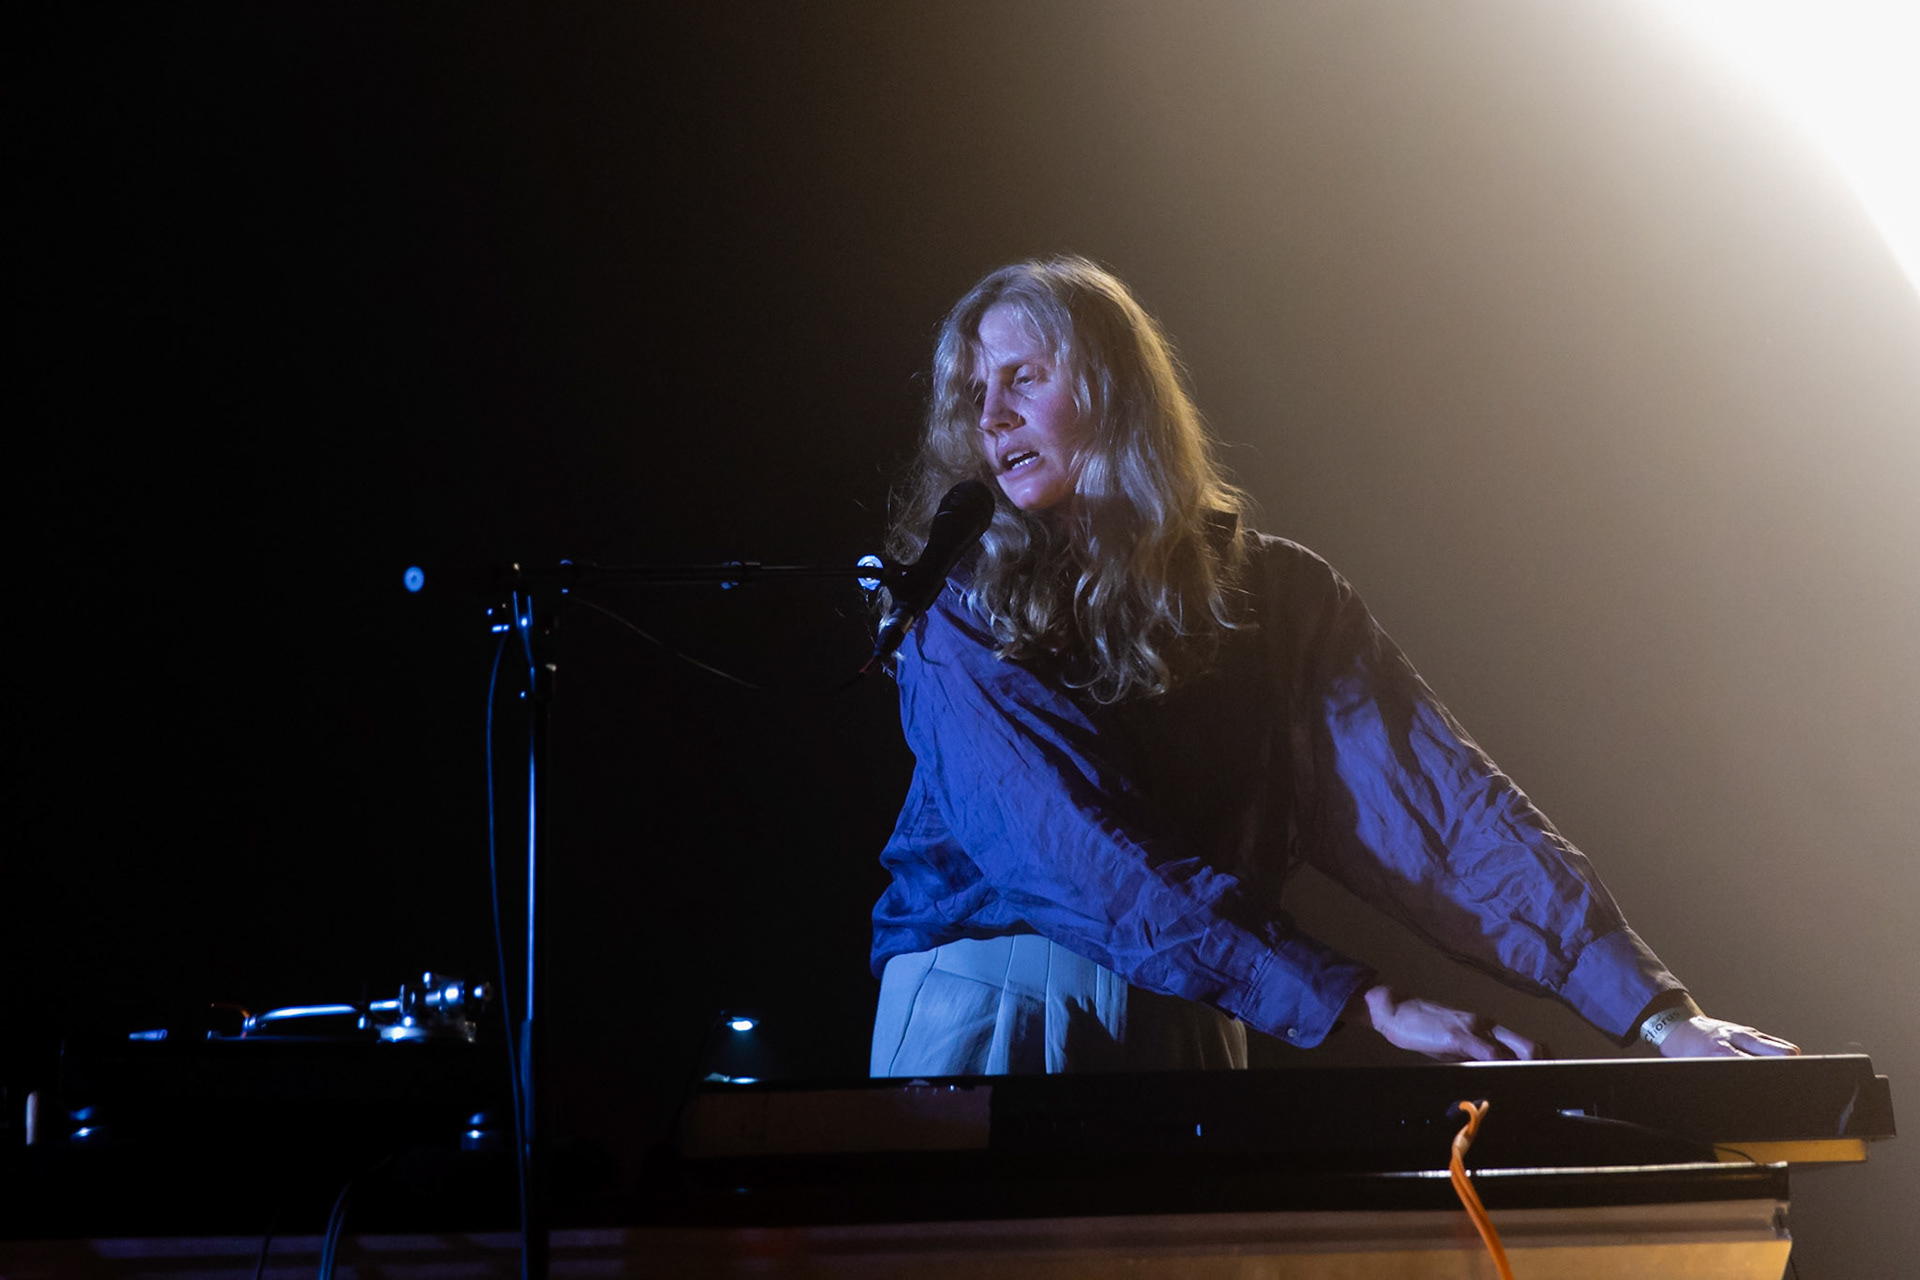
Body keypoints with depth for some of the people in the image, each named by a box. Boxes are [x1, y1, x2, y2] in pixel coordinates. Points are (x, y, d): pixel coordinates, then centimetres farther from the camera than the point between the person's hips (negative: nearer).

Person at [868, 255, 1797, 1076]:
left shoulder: (1274, 596, 4)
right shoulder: (958, 620, -3)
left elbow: (1438, 803, -5)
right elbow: (1078, 855, -14)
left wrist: (1656, 1013, -17)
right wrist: (1366, 1004, -22)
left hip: (1175, 1039, 2)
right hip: (976, 1019, -2)